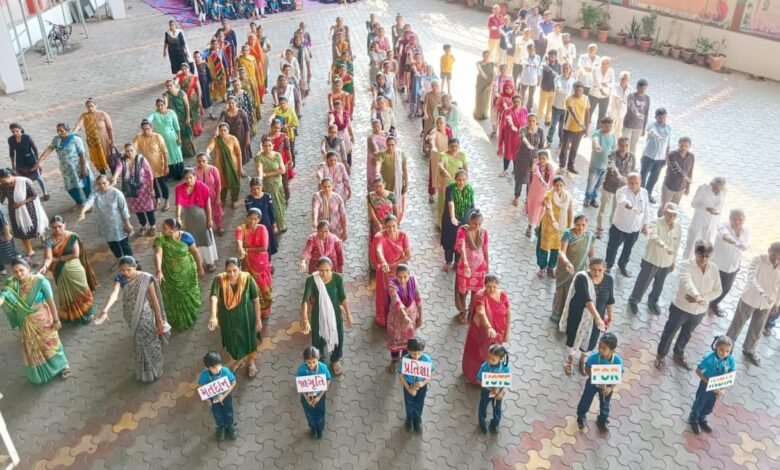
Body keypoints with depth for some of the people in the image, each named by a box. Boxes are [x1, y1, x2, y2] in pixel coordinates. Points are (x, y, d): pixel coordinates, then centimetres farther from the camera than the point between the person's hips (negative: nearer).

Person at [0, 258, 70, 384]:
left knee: (50, 344, 15)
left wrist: (56, 320, -10)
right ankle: (40, 374, 41)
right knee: (32, 349, 19)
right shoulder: (12, 284, -13)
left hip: (43, 320, -3)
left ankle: (62, 366, 38)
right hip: (27, 324, 3)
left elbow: (51, 301, -15)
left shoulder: (40, 281, -21)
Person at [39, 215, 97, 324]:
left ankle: (88, 313, 33)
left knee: (81, 291, 12)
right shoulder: (50, 240, -10)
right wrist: (44, 266, -39)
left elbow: (76, 254, -17)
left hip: (75, 269, -1)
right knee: (66, 295, 16)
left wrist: (59, 259, -15)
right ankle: (71, 316, 35)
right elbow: (49, 257, -19)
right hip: (61, 272, 1)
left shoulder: (72, 236, -13)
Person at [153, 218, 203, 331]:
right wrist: (159, 271, -50)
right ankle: (179, 321, 40)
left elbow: (195, 252, -7)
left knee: (189, 295, 19)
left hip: (187, 272, 0)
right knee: (175, 299, 15)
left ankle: (191, 316, 47)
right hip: (170, 275, 0)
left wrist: (200, 267, 1)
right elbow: (158, 254, -35)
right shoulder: (160, 239, -21)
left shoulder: (185, 236, -19)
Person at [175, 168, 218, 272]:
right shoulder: (180, 188, -10)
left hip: (201, 216, -2)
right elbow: (179, 203, -22)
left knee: (205, 238, 8)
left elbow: (208, 205, -10)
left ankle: (210, 262, 22)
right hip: (187, 218, 2)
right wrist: (178, 217, -35)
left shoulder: (203, 187, -14)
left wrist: (209, 219, -9)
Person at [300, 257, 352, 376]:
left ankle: (335, 360, 49)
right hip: (318, 314, -1)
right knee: (318, 339, 16)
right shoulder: (311, 279, -24)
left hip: (335, 313, 1)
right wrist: (305, 319, -41)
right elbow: (305, 300, -31)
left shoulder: (337, 278, -19)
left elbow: (343, 297, -6)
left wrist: (348, 314, -1)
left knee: (337, 337, 18)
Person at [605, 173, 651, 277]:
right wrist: (628, 204, -69)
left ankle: (623, 265, 47)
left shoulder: (644, 193, -7)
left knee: (628, 249, 23)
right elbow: (622, 200, -47)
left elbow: (646, 209, 6)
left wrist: (645, 224, 11)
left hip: (635, 228, 4)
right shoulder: (622, 191, -22)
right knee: (613, 247, 13)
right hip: (619, 226, -4)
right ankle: (608, 266, 36)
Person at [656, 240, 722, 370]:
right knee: (670, 332, 13)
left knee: (686, 334, 25)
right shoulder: (687, 265, -20)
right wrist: (697, 296, -55)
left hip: (699, 311, 4)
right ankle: (661, 355, 35)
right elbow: (687, 282, -38)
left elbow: (717, 290, -3)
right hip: (681, 307, -4)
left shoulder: (714, 268, -6)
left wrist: (701, 298, -19)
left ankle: (679, 354, 49)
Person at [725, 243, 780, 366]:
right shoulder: (758, 260, -24)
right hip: (750, 299, -4)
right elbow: (751, 276, -40)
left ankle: (749, 350, 44)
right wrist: (761, 292, -55)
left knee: (757, 329, 20)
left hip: (767, 304, 4)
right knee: (737, 324, 13)